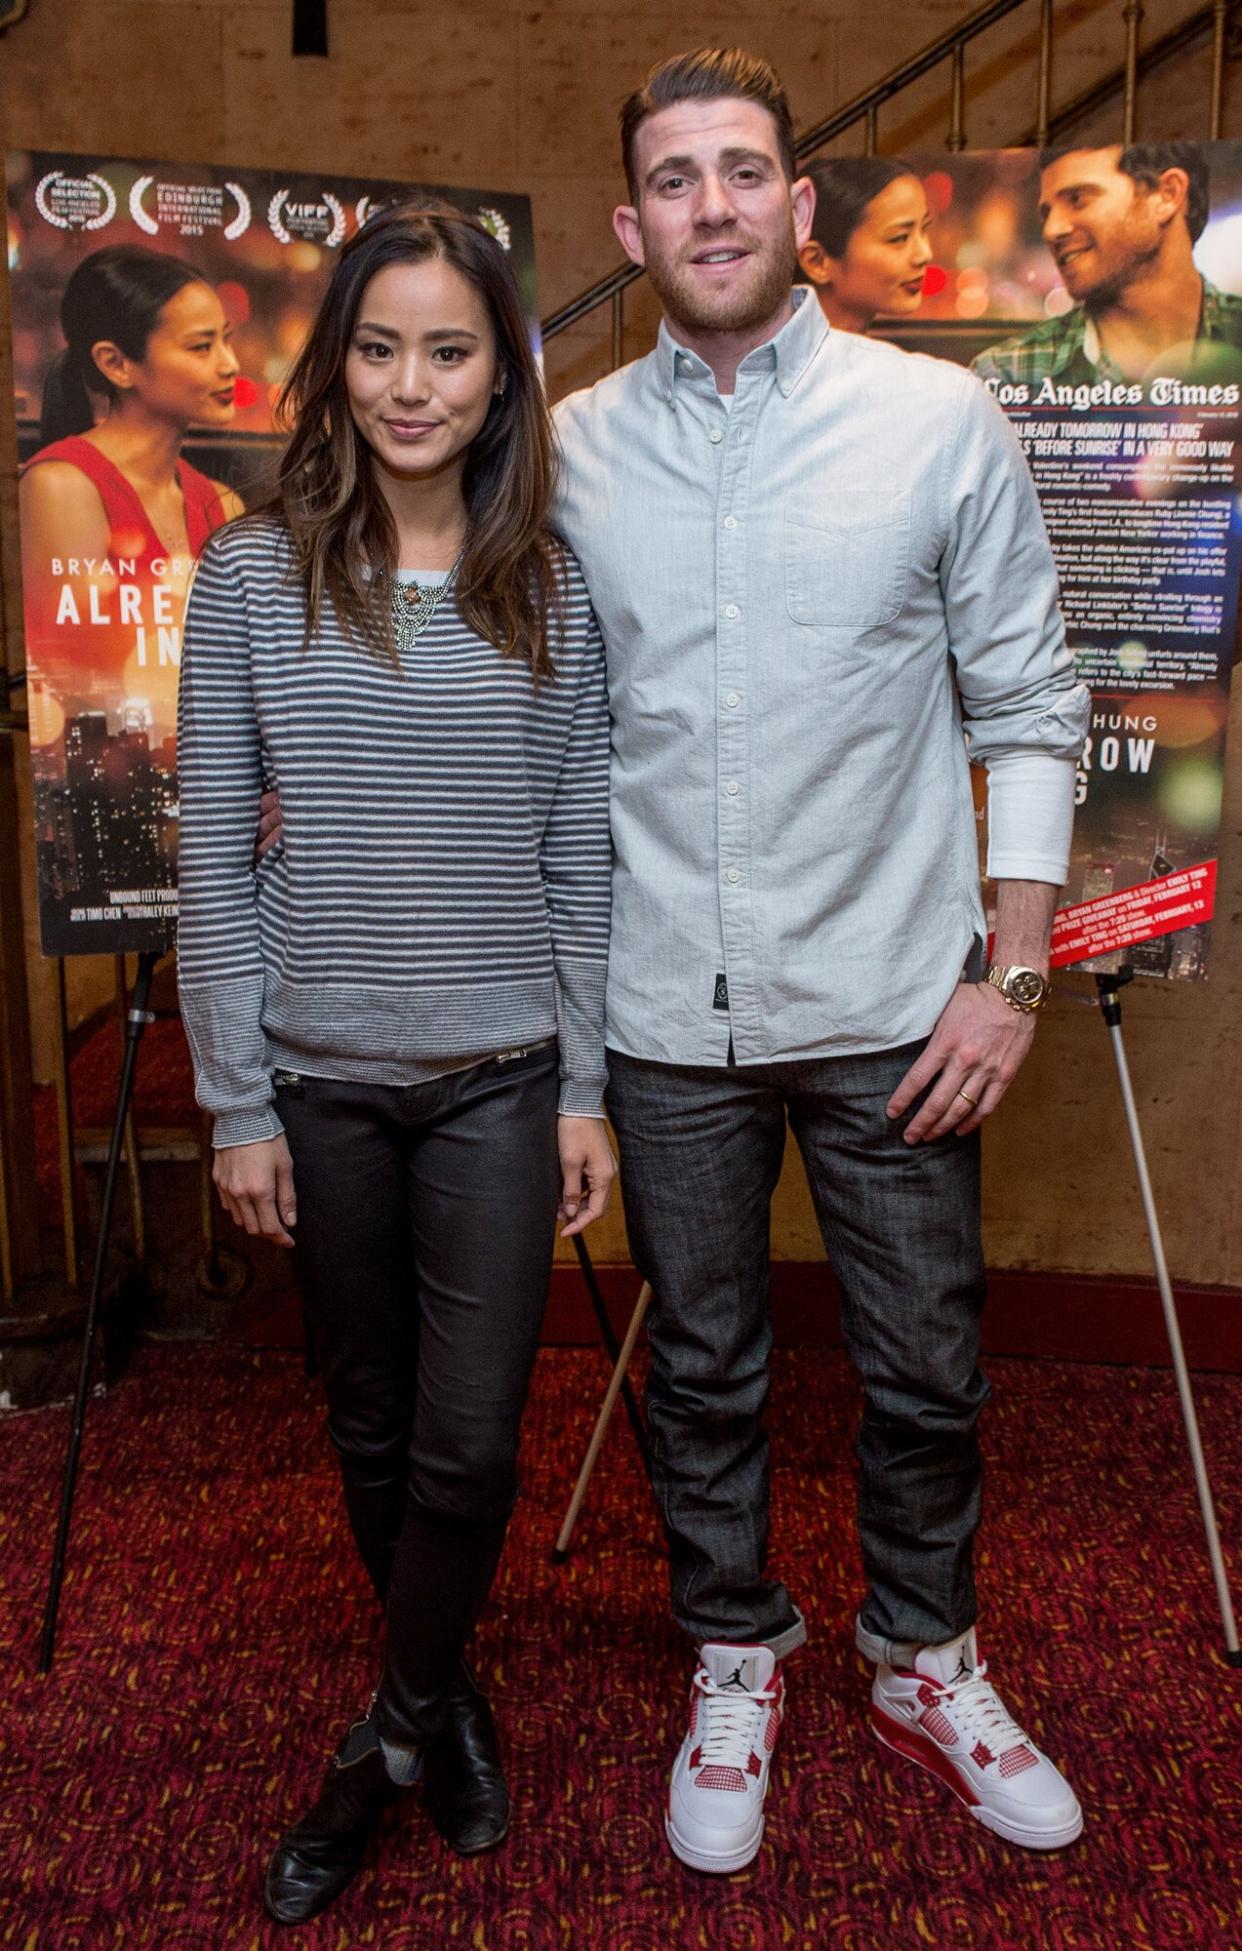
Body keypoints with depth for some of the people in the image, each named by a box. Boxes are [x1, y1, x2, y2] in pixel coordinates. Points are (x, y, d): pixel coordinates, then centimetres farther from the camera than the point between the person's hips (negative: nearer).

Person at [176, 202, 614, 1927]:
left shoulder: (555, 591, 0)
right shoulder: (252, 578, -2)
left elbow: (579, 860, 2)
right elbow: (215, 863, -1)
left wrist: (587, 1088, 0)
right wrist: (237, 1102, -3)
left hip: (501, 1078, 0)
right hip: (323, 1080, 1)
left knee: (469, 1444, 2)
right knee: (372, 1427, 15)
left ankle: (393, 1730, 29)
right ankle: (440, 1701, 40)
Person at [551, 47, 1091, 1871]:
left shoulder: (941, 420, -1)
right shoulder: (571, 451, 3)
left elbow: (1031, 708, 0)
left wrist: (1012, 974, -6)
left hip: (891, 1003, 0)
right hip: (669, 1016, 1)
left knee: (926, 1372, 13)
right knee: (701, 1371, 15)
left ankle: (928, 1665, 39)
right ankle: (737, 1662, 39)